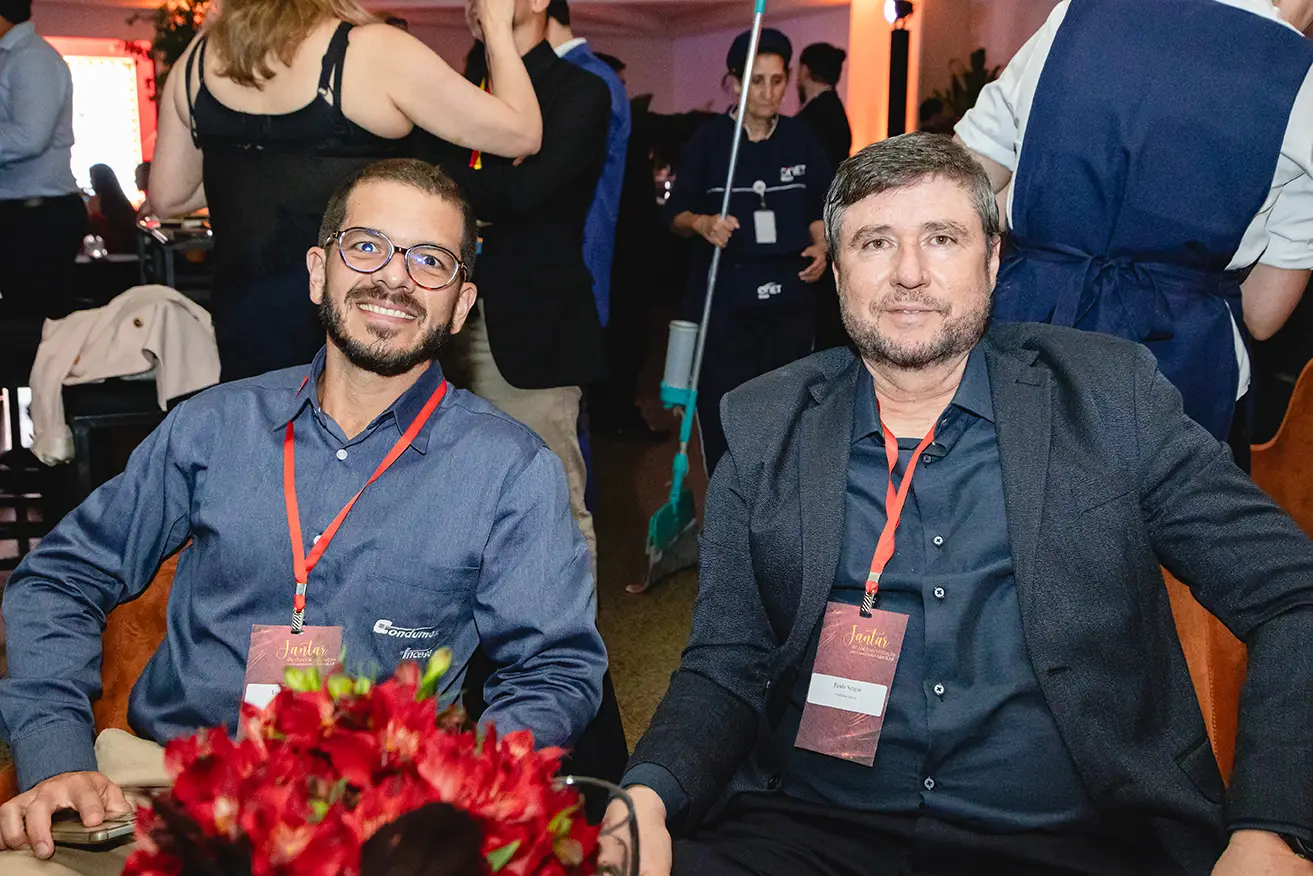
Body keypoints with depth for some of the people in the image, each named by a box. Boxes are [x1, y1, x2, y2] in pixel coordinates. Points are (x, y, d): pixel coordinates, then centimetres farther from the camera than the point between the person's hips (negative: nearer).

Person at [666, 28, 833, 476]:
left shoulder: (801, 139, 6)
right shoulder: (708, 140, -2)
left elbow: (819, 208, 13)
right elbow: (676, 212, 0)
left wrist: (820, 248, -6)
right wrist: (702, 223, -22)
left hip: (788, 297, 3)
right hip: (723, 297, -2)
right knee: (721, 410, -4)